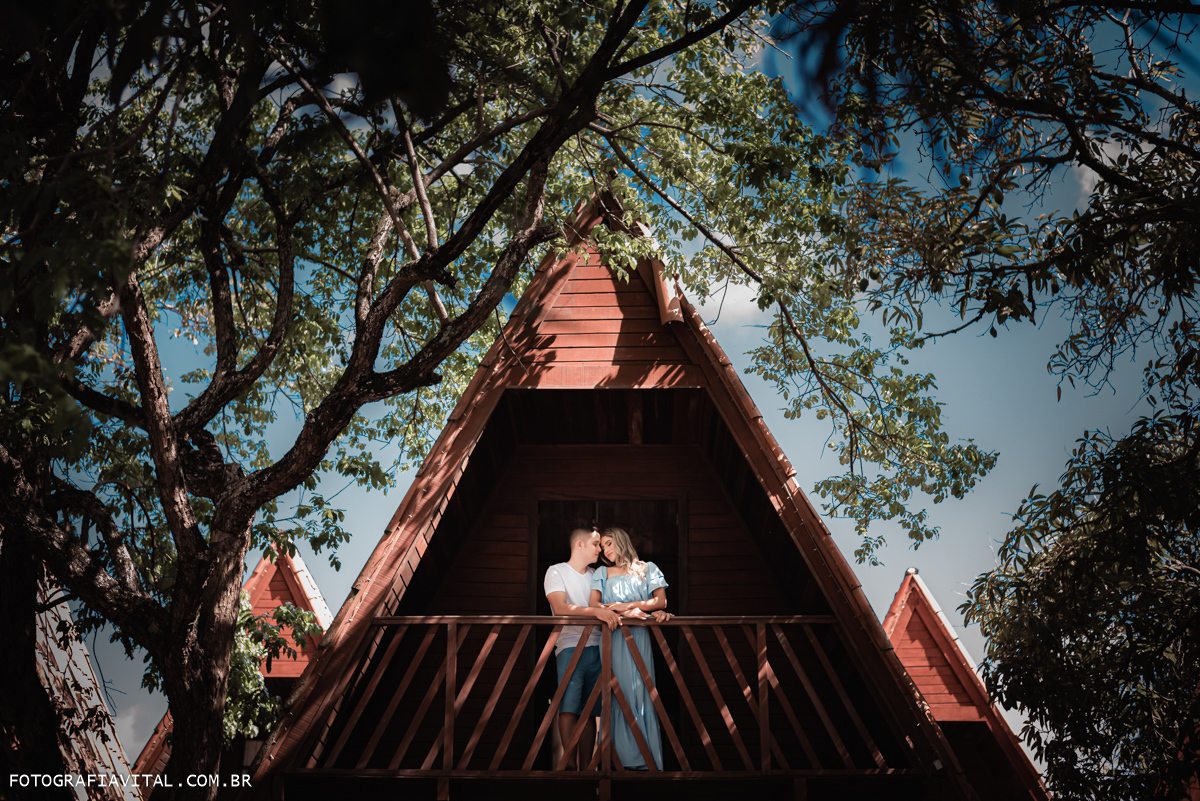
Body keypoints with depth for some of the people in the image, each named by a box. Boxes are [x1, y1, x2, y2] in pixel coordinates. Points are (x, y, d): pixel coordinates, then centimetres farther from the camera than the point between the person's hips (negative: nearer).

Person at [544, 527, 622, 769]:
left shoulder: (595, 576, 22)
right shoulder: (557, 572, 3)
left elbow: (610, 605, 20)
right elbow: (560, 608, -13)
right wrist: (597, 611, -27)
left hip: (596, 647, 5)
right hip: (570, 646, -5)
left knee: (589, 711, 1)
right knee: (568, 707, -16)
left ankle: (585, 767, 2)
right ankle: (570, 764, -13)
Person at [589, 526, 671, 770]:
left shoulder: (647, 569, 16)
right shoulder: (602, 573, 19)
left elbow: (660, 600, 4)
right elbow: (594, 604, 3)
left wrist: (627, 605, -6)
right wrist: (628, 613, -11)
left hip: (639, 638, -1)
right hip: (612, 638, 1)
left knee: (641, 692, -9)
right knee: (619, 692, -9)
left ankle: (648, 759, -9)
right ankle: (626, 758, -9)